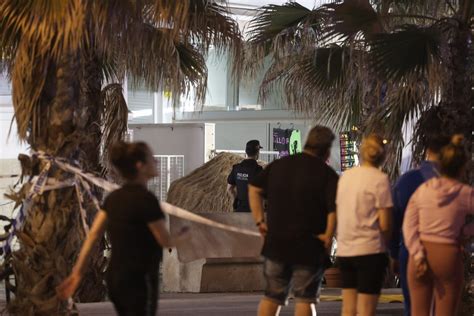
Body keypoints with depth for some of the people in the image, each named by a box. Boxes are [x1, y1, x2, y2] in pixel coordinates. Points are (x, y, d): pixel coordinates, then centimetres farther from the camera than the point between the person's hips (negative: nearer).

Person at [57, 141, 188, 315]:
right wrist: (182, 236, 13)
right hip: (139, 281, -8)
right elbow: (166, 241, -9)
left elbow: (93, 235, 3)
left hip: (114, 279, 8)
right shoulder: (146, 199, -17)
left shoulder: (114, 198, 6)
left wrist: (77, 273, 2)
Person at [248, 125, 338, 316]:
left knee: (272, 297, 14)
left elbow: (254, 189, 8)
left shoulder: (279, 165, 8)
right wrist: (328, 236, -11)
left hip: (276, 243, 4)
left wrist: (260, 220, 6)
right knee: (305, 299, 3)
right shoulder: (327, 174, -9)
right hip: (309, 249, -4)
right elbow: (335, 207, -21)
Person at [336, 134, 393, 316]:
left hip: (344, 250, 6)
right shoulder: (380, 179, -10)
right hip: (369, 250, -6)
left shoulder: (345, 176, 8)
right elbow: (385, 224, -12)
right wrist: (386, 243, 5)